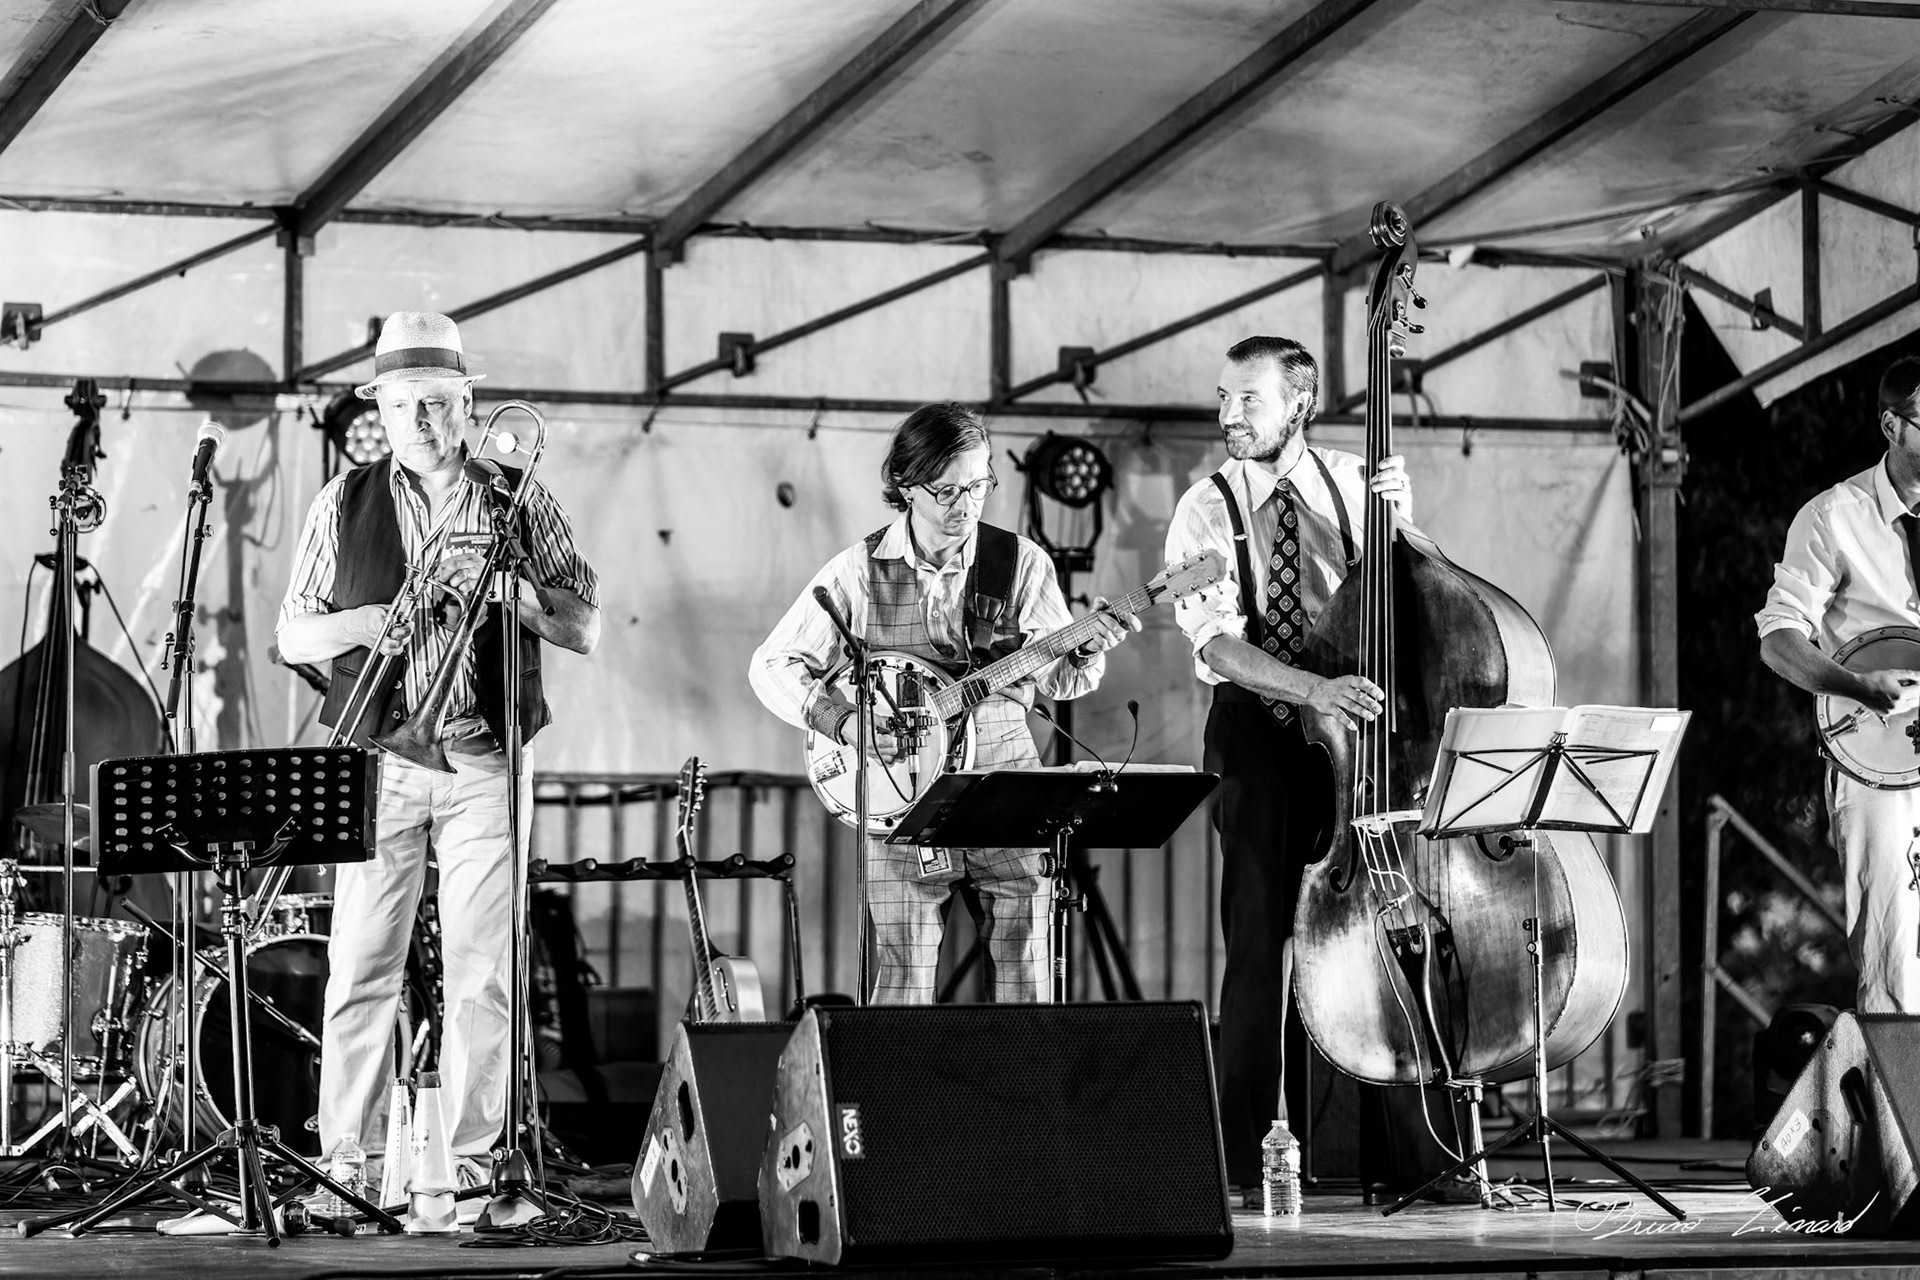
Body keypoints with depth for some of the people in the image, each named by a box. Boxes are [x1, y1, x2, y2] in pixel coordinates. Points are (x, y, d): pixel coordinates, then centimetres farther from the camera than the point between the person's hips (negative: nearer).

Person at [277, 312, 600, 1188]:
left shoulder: (519, 500, 8)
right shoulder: (344, 506, 9)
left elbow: (584, 630, 5)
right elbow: (292, 636, 9)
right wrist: (362, 624, -10)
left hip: (485, 761, 0)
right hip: (375, 759, 0)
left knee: (482, 971, -4)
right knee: (360, 968, -3)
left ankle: (467, 1157, 1)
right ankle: (351, 1159, 2)